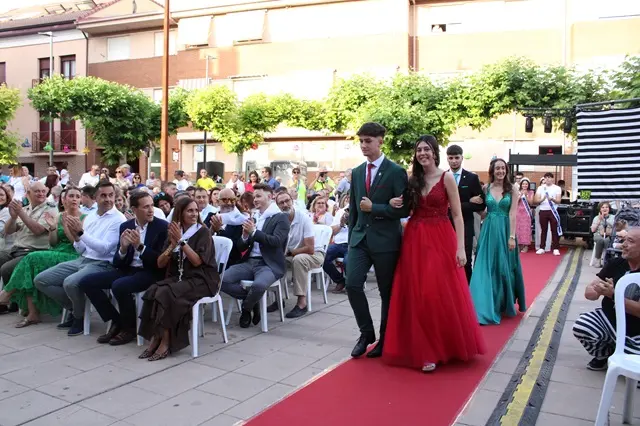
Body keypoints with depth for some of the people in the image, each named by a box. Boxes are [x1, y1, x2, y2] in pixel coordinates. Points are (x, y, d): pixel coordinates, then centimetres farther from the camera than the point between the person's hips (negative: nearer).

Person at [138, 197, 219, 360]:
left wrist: (181, 240, -16)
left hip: (201, 279, -5)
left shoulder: (203, 232, -3)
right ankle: (155, 337, -17)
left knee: (166, 293, -30)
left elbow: (197, 261, -14)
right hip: (177, 277, 5)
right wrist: (172, 245, -10)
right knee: (152, 291, -25)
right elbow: (160, 264, 6)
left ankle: (165, 341, -20)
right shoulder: (173, 232, 11)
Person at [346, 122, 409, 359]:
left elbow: (404, 208, -11)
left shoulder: (396, 171, -7)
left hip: (385, 240, -4)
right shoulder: (357, 172, 11)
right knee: (352, 284, -8)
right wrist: (351, 237, 14)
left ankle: (385, 340, 24)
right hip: (360, 238, 5)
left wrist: (374, 208, -15)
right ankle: (366, 333, 13)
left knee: (387, 292, 7)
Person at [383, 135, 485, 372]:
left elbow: (457, 215, -7)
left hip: (441, 240, -4)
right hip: (414, 241, 4)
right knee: (417, 296, 4)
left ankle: (445, 346, 18)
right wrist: (395, 204, -4)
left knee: (443, 294, 0)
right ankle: (425, 350, 16)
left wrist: (461, 248, -14)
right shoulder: (413, 179, 9)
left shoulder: (447, 177, -4)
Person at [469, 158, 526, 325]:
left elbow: (512, 215, -7)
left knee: (504, 267, 7)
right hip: (488, 230, 2)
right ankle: (487, 307, 7)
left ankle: (504, 304, 24)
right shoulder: (486, 188, 5)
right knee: (487, 267, 1)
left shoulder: (512, 190, -1)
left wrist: (512, 236, -11)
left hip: (505, 230, -1)